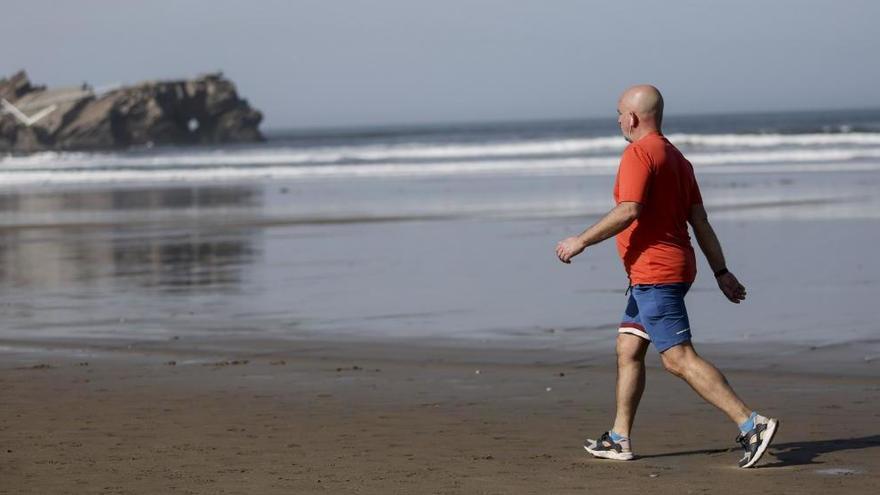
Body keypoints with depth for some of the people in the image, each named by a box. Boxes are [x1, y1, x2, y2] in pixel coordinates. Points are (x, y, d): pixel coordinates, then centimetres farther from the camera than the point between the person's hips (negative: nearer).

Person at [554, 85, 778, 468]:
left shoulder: (639, 153, -12)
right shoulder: (676, 158, 16)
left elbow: (629, 211, -24)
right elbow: (700, 220, 15)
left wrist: (581, 241, -16)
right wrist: (721, 272, 15)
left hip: (654, 274, -10)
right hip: (666, 271, 10)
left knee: (679, 358, -13)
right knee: (627, 350, 16)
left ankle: (751, 424, -19)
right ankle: (619, 439, 20)